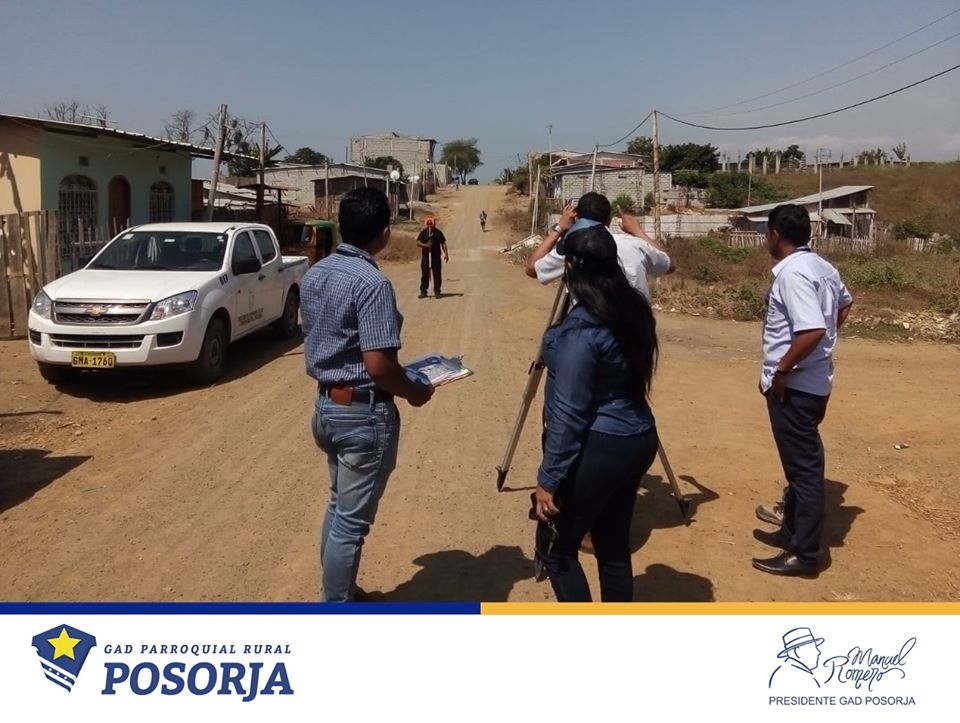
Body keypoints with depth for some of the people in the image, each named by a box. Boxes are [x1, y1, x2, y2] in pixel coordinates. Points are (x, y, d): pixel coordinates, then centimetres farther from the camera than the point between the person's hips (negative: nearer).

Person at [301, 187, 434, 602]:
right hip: (364, 412, -9)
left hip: (326, 404, 9)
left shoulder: (315, 274, 5)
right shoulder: (372, 283, -21)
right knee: (352, 519, 3)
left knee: (339, 506, 22)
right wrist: (414, 393, -8)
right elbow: (378, 364, -24)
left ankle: (337, 592, 37)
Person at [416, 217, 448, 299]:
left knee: (437, 274, 1)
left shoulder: (438, 233, 5)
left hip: (436, 256, 0)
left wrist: (446, 254, 0)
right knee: (424, 274, 3)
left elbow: (443, 243, 8)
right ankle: (423, 292, 10)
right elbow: (418, 243, -3)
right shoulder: (423, 233, 4)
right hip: (425, 256, 0)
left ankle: (437, 292, 8)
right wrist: (425, 245, -22)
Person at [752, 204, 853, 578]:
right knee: (801, 462, 19)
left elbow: (813, 330, -31)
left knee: (803, 466, -2)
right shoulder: (821, 267, 10)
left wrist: (781, 369, -20)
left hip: (794, 386, -10)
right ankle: (793, 530, 33)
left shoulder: (792, 273, -21)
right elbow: (845, 303, 28)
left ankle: (805, 553, 8)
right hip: (812, 382, 10)